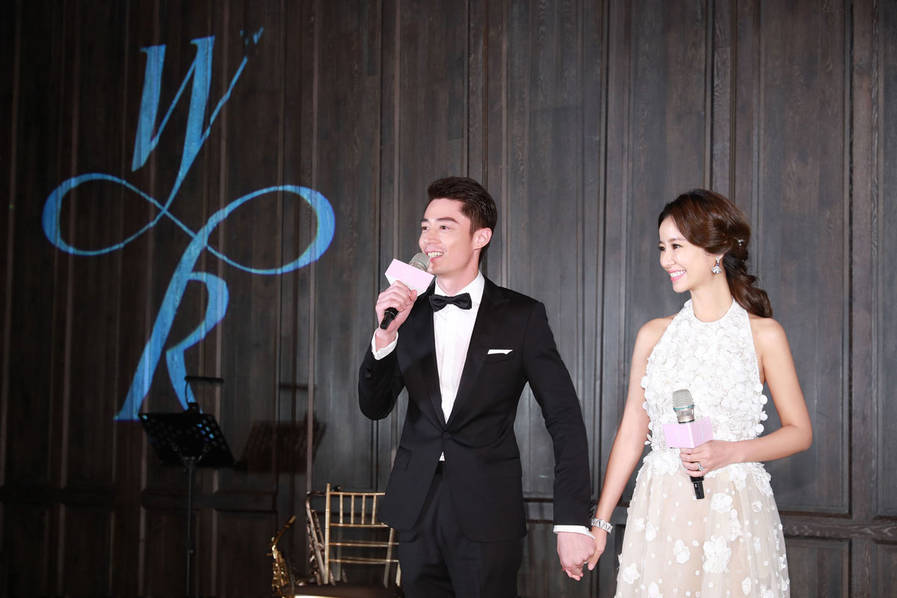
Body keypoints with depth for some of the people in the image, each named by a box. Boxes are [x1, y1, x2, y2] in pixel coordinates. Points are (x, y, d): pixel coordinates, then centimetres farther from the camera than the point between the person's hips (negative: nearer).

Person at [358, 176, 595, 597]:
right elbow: (374, 408, 5)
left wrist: (573, 522, -11)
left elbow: (564, 419, -4)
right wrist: (385, 334, -13)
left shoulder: (522, 317, -3)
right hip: (416, 511, 3)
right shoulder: (409, 314, 6)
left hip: (488, 517, -3)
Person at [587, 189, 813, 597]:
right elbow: (631, 432, 9)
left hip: (735, 514, -2)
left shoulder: (763, 334, -1)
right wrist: (600, 521, 6)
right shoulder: (653, 335, 6)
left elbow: (799, 432, 2)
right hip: (660, 512, 2)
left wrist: (731, 452, -14)